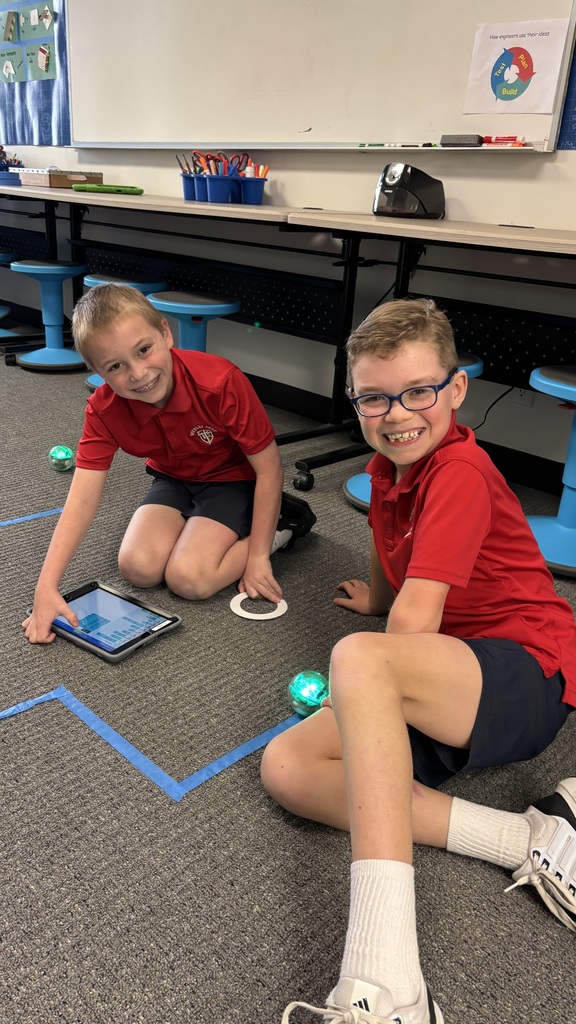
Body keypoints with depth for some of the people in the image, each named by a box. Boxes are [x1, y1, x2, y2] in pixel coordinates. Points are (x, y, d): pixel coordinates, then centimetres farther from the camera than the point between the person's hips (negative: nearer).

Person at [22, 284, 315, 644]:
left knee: (187, 578, -22)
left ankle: (282, 524, -1)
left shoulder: (222, 382, -33)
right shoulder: (104, 409, -21)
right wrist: (47, 587, -33)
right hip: (173, 479, 4)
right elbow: (83, 497, -23)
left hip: (232, 479, -4)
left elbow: (269, 467, -22)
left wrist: (257, 556, -20)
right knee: (138, 567, -18)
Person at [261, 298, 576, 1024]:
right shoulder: (389, 471, 9)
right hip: (437, 687, 8)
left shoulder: (460, 473, -15)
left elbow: (413, 627, -19)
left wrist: (360, 683, -5)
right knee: (286, 767, -12)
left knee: (360, 658, -37)